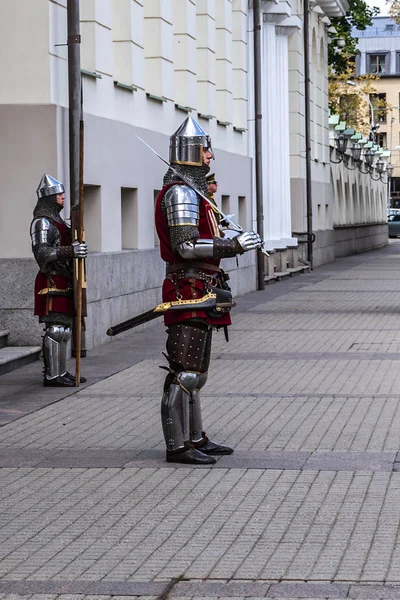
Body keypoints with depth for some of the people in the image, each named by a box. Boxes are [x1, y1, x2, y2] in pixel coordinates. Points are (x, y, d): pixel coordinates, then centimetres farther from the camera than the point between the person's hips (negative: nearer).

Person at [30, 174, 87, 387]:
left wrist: (76, 248, 14)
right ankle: (52, 375, -10)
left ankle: (60, 372, 18)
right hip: (52, 283, -10)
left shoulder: (57, 220, 20)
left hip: (63, 282, 10)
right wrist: (70, 251, -33)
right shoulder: (42, 222, -12)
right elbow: (41, 252, -24)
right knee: (56, 329, -11)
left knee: (64, 328, 12)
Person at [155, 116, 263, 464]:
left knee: (194, 371, 14)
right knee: (185, 372, -9)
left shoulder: (191, 191, 19)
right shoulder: (181, 193, -14)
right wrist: (233, 246, -22)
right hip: (190, 290, -11)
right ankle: (178, 446, -7)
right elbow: (185, 246, -23)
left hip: (197, 294, 11)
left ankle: (195, 439, 21)